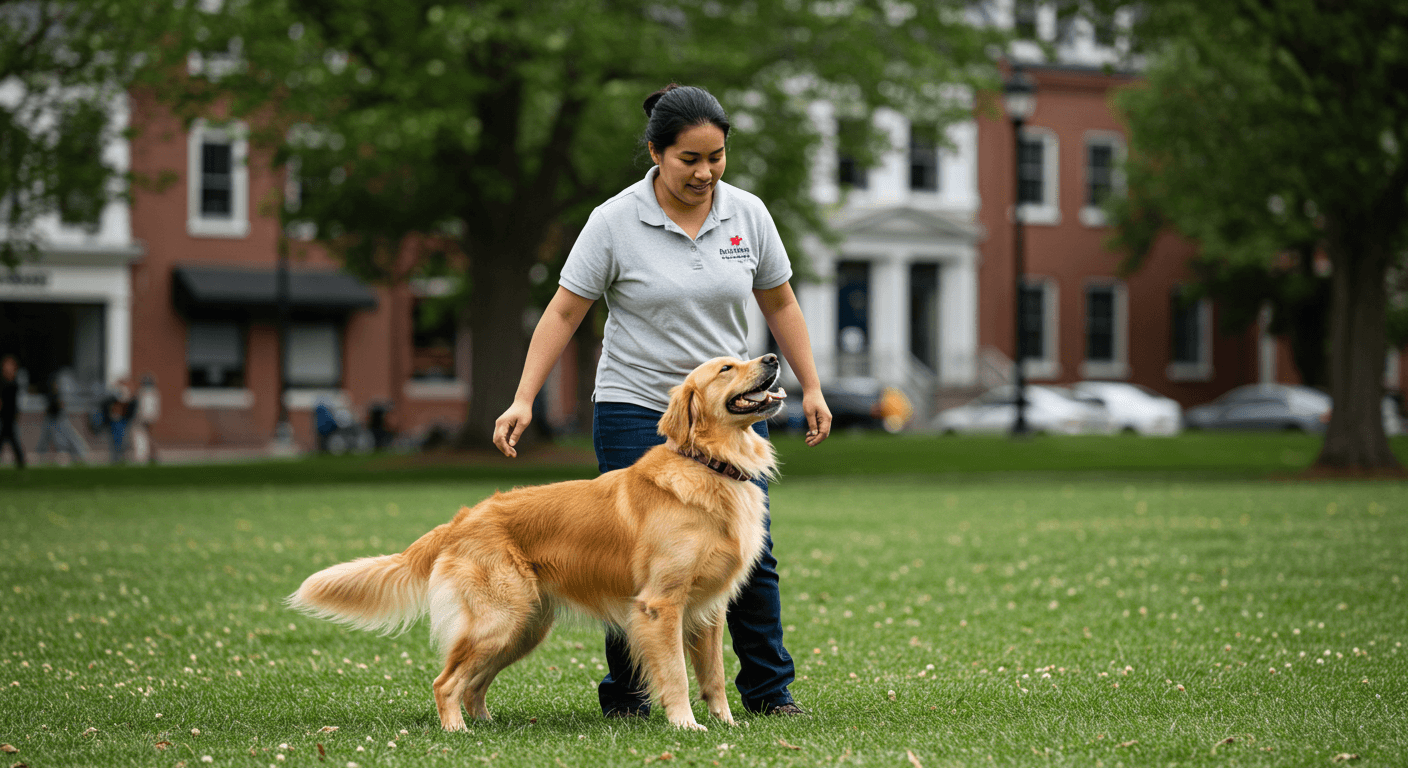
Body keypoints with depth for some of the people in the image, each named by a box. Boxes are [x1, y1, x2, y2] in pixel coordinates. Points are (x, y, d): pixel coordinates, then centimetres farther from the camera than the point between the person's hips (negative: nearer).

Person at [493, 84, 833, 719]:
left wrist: (811, 388, 8)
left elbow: (779, 305, 11)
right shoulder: (615, 221, -9)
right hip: (636, 408, -3)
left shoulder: (747, 214, 1)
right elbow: (564, 311, -7)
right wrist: (523, 400, -13)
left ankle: (768, 689, 9)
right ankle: (623, 692, 10)